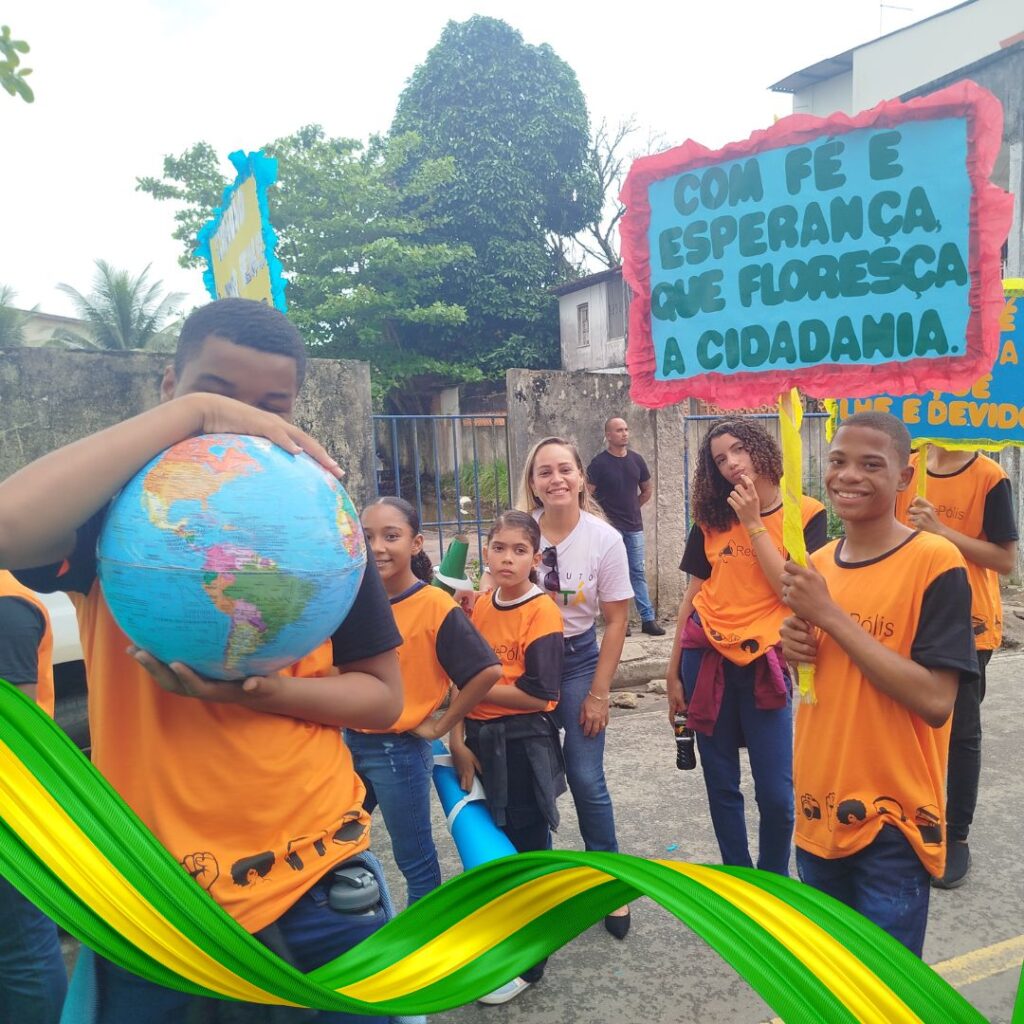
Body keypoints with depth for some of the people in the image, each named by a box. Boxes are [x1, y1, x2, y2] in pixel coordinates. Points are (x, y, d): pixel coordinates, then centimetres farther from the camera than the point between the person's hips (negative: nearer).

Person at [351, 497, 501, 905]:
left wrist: (440, 725, -15)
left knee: (415, 859, 11)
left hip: (399, 751, -6)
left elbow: (488, 671, -22)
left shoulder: (435, 606, -18)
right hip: (352, 743, 6)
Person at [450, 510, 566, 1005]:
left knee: (525, 849, 10)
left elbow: (538, 695, -21)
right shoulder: (478, 607, 3)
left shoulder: (541, 613, -17)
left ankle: (525, 963, 29)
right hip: (477, 741, 7)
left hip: (523, 745, -6)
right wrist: (458, 740, -5)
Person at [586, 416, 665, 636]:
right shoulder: (599, 462, -7)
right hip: (610, 527, -4)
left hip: (634, 526, 4)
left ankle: (648, 619, 13)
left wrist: (633, 508, 13)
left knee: (638, 572, 8)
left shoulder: (636, 459, 7)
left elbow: (647, 489, 20)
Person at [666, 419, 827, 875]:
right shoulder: (712, 518, 6)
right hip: (706, 657, 3)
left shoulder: (806, 514, -2)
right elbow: (693, 595, 9)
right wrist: (674, 671, 9)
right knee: (721, 786, 11)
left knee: (776, 793, -2)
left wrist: (753, 522, -12)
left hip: (764, 662, -2)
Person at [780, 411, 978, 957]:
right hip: (818, 808, 6)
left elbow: (935, 701, -23)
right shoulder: (818, 563, 3)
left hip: (893, 819, -6)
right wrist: (796, 645, -7)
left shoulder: (935, 562, -15)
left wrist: (830, 614, -23)